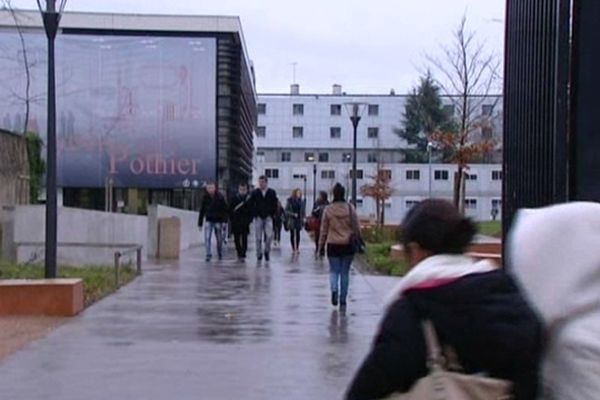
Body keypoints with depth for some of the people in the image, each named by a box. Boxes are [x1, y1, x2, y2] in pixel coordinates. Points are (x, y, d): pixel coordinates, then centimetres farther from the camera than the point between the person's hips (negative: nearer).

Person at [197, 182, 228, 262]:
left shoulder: (220, 197, -8)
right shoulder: (205, 198, 0)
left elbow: (225, 209, -7)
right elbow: (202, 211, 8)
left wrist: (224, 220, -17)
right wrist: (200, 223, 8)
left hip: (218, 221, -1)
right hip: (209, 220, 2)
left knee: (219, 239, 9)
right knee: (207, 238, -14)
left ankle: (220, 254, 28)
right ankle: (208, 254, -10)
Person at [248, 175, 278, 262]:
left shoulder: (272, 193, 4)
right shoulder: (255, 193, 3)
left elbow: (275, 205, 8)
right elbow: (251, 205, 7)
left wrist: (272, 214, 0)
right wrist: (255, 214, -1)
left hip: (268, 217, 0)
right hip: (258, 218, 0)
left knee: (269, 235, -14)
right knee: (258, 238, 0)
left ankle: (267, 251, 8)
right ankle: (259, 254, 11)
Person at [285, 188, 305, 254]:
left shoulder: (301, 201, 3)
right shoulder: (290, 201, -6)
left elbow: (303, 211, 10)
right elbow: (286, 211, -7)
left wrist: (302, 219, 3)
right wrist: (293, 214, -17)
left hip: (299, 220, 2)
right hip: (291, 220, -2)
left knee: (298, 234, 2)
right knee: (292, 234, 3)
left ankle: (297, 248, 9)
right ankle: (293, 249, 9)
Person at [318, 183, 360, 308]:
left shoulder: (328, 210, -5)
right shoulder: (350, 208, -5)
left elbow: (323, 230, 1)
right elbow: (356, 227, 0)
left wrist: (321, 245, 9)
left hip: (333, 245, -1)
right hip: (348, 245, 1)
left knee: (334, 271, 9)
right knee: (345, 272, 10)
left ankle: (334, 289, -19)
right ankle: (343, 299, 14)